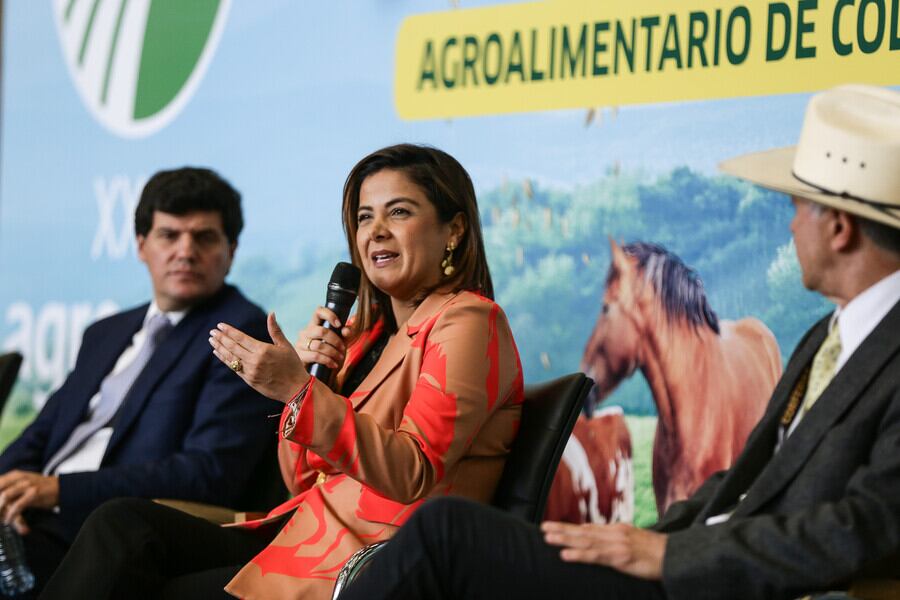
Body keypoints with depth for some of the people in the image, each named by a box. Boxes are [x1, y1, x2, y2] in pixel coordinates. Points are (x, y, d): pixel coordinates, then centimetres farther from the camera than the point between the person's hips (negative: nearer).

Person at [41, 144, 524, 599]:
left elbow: (413, 476, -18)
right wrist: (300, 370, 2)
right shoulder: (371, 332, 20)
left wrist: (301, 391, -25)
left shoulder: (468, 322, -5)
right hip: (310, 536, 8)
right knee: (123, 526, -12)